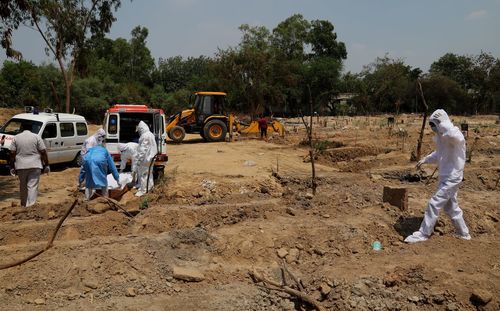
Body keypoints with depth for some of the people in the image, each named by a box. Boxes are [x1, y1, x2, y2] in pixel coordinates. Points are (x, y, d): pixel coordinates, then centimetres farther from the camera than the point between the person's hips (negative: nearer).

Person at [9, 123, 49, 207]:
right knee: (32, 186, -3)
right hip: (35, 165, -2)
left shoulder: (16, 138, 5)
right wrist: (46, 165, 0)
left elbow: (12, 153, 2)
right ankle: (31, 205, -10)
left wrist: (12, 167, 7)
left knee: (23, 186, 17)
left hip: (21, 166, 2)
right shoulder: (36, 137, -1)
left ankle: (23, 204, 30)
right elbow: (43, 152, -5)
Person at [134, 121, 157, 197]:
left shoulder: (145, 136, -20)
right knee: (149, 173, 20)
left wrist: (139, 159, -22)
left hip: (145, 159, -10)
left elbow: (143, 149, -24)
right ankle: (149, 186, 32)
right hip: (150, 158, 10)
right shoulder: (150, 134, 12)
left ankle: (142, 190, 0)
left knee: (143, 174, -5)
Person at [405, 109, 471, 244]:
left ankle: (423, 234, 3)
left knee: (434, 203, -7)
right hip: (445, 177, 10)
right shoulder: (442, 136, 7)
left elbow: (454, 136, -47)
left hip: (452, 178, -10)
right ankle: (463, 233, 35)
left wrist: (440, 121, -37)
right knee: (451, 206, 20)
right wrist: (425, 159, 13)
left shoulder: (455, 134, -20)